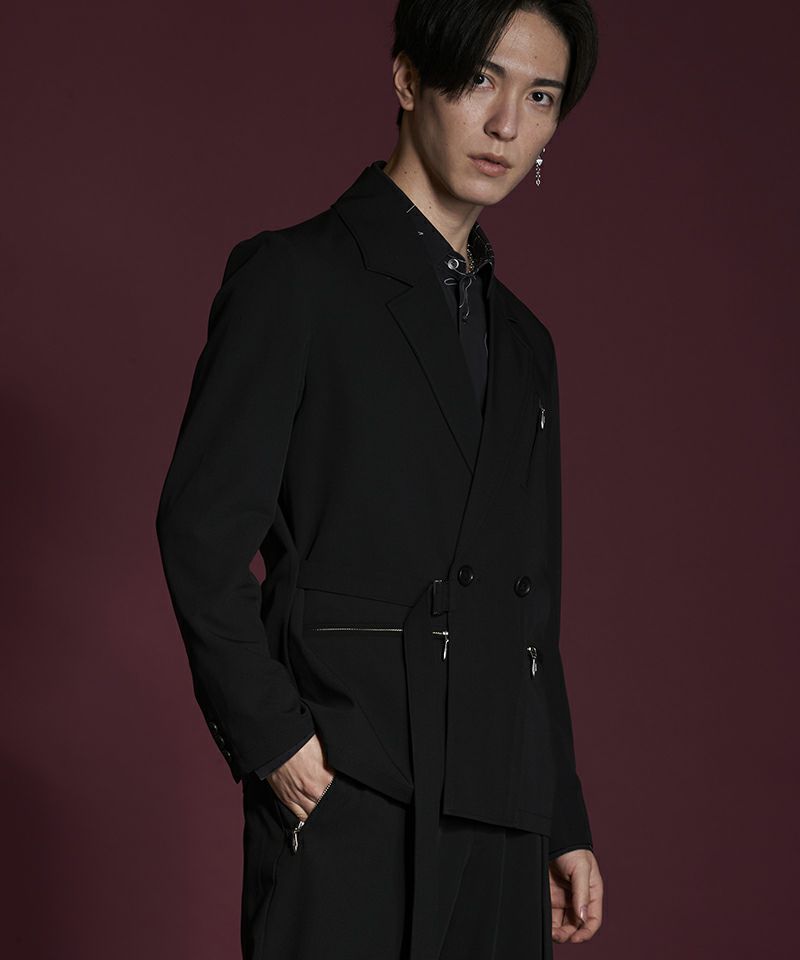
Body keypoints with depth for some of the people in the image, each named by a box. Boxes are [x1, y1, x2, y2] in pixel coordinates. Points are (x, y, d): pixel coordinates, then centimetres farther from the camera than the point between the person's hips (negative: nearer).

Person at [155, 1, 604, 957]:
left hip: (499, 819, 6)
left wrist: (565, 824, 17)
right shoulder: (294, 277, -2)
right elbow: (201, 530, -8)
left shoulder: (525, 342, 18)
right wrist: (272, 740, -14)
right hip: (343, 795, -6)